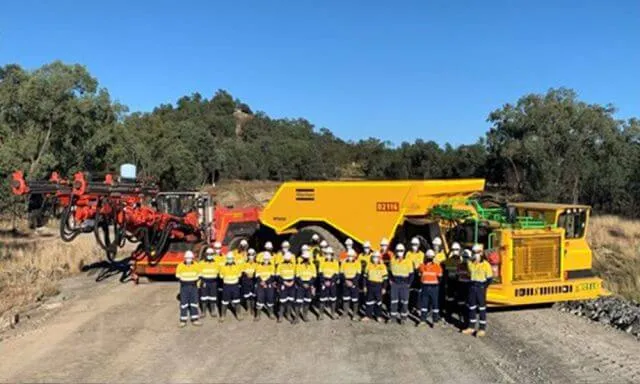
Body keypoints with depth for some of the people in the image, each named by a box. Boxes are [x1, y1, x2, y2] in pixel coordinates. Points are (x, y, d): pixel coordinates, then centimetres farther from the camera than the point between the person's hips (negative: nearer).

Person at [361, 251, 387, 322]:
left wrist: (383, 288, -4)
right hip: (370, 286, 2)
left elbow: (385, 278, -1)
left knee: (379, 301, 6)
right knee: (369, 301, 7)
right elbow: (365, 276, 8)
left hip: (378, 286, -2)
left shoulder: (382, 266, -3)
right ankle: (368, 315, 13)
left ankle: (379, 316, 19)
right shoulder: (369, 265, 4)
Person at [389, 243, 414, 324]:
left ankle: (403, 315, 13)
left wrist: (409, 283, -6)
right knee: (393, 300, 6)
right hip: (394, 284, 3)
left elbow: (411, 274, -1)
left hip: (404, 284, -2)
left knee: (404, 301, 3)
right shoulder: (393, 261, 4)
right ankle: (393, 314, 15)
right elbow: (390, 271, 16)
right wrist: (390, 280, 4)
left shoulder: (408, 261, -6)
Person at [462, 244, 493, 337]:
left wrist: (483, 287, -10)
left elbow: (490, 278, -8)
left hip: (481, 287, -5)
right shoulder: (470, 263, 5)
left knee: (482, 308, 1)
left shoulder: (485, 264, -9)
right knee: (472, 307, 10)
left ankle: (482, 329, 7)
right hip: (472, 287, 5)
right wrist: (471, 284, 5)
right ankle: (471, 327, 20)